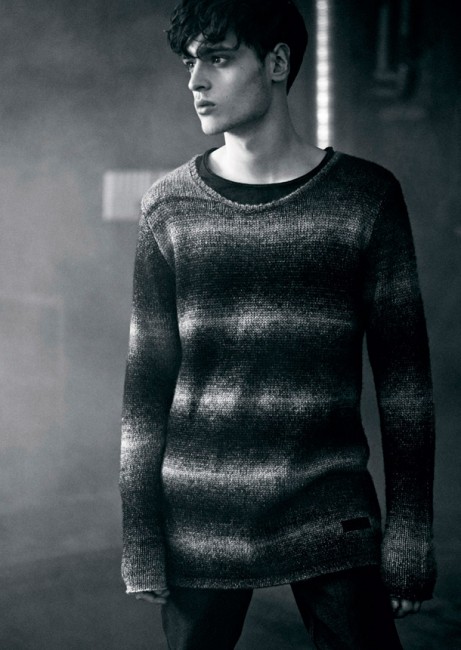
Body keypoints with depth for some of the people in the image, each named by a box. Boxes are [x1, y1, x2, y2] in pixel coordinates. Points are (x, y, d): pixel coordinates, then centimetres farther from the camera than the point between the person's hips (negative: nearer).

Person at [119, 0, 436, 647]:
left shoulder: (366, 197, -2)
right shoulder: (170, 206, 1)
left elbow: (403, 375, -1)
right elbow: (147, 381, 3)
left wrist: (410, 535, -3)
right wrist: (140, 539, 0)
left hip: (331, 520, -1)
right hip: (198, 520, 1)